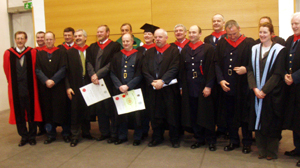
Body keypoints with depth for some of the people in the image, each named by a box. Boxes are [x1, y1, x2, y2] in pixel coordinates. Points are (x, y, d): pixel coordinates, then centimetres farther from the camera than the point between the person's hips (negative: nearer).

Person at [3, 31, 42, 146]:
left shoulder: (32, 53, -3)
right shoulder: (8, 53, 0)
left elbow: (35, 70, 2)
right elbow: (7, 71, 8)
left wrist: (30, 82, 2)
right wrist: (13, 83, 11)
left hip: (29, 89, -1)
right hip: (16, 89, 1)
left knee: (31, 113, 7)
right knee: (19, 114, 8)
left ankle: (32, 136, 22)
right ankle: (24, 136, 23)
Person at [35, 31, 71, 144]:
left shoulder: (61, 53, 3)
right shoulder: (39, 54, 8)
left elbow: (63, 69, -5)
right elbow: (38, 70, 0)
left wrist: (53, 80, -14)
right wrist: (46, 81, -15)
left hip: (59, 86, -2)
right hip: (45, 87, 2)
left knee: (62, 109, 2)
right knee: (48, 111, 5)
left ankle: (66, 133, 15)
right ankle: (51, 134, 17)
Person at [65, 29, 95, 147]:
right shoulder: (69, 52, 3)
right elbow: (66, 71, -1)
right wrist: (68, 87, -8)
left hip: (88, 84, 1)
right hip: (75, 87, -1)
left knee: (87, 110, 11)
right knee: (75, 111, 4)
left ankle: (86, 132, 27)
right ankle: (75, 136, 14)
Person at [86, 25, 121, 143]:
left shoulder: (114, 46, -1)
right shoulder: (92, 47, 16)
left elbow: (111, 64, -10)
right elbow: (89, 62, 4)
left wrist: (98, 74, -14)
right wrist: (92, 75, -13)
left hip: (108, 82, -5)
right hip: (95, 82, 5)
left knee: (110, 108, -1)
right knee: (99, 108, 9)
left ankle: (114, 134, 11)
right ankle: (104, 132, 22)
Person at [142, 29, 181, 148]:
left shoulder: (173, 51, 1)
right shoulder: (149, 52, 12)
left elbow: (174, 69, -10)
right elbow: (145, 70, 4)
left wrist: (162, 81, -19)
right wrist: (152, 82, -12)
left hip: (169, 89, -3)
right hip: (153, 89, 3)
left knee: (172, 114, 3)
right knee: (155, 115, 9)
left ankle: (174, 139, 17)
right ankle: (157, 137, 24)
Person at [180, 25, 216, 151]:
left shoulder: (208, 48, -2)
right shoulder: (184, 50, 11)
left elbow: (211, 68, -8)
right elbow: (182, 70, 12)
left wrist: (208, 86, -14)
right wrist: (182, 86, 7)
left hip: (203, 87, -4)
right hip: (189, 88, 4)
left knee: (207, 115, 4)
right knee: (193, 115, 8)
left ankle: (211, 140, 18)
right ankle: (199, 139, 22)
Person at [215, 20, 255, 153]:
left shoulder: (249, 43, -1)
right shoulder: (221, 44, 8)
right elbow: (217, 63, 6)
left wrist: (246, 69, -20)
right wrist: (220, 80, -5)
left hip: (243, 87, -3)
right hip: (226, 86, 3)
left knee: (244, 115, 6)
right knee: (229, 115, 10)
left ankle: (247, 143, 22)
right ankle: (233, 141, 27)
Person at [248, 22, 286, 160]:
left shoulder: (279, 50, -6)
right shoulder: (254, 49, 7)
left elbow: (278, 74, -11)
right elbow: (250, 70, 2)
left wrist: (264, 90, -16)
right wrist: (254, 88, -12)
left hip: (272, 93, -4)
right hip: (256, 92, 4)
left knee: (271, 122, 5)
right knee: (258, 121, 8)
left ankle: (272, 152, 21)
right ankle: (261, 150, 22)